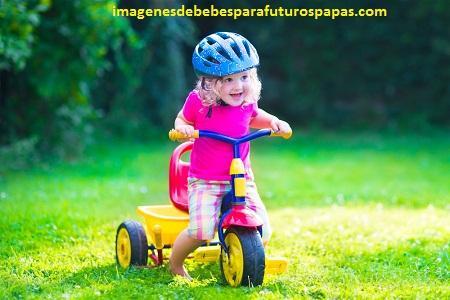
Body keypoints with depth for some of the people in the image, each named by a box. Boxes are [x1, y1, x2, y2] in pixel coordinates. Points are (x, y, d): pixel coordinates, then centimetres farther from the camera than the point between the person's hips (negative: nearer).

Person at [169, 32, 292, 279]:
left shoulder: (247, 101, -1)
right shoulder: (198, 101, -11)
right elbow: (181, 119, 7)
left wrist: (273, 122, 5)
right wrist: (182, 127, -16)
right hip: (205, 181, -3)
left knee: (261, 232, -11)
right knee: (201, 230, -23)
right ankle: (175, 264, 10)